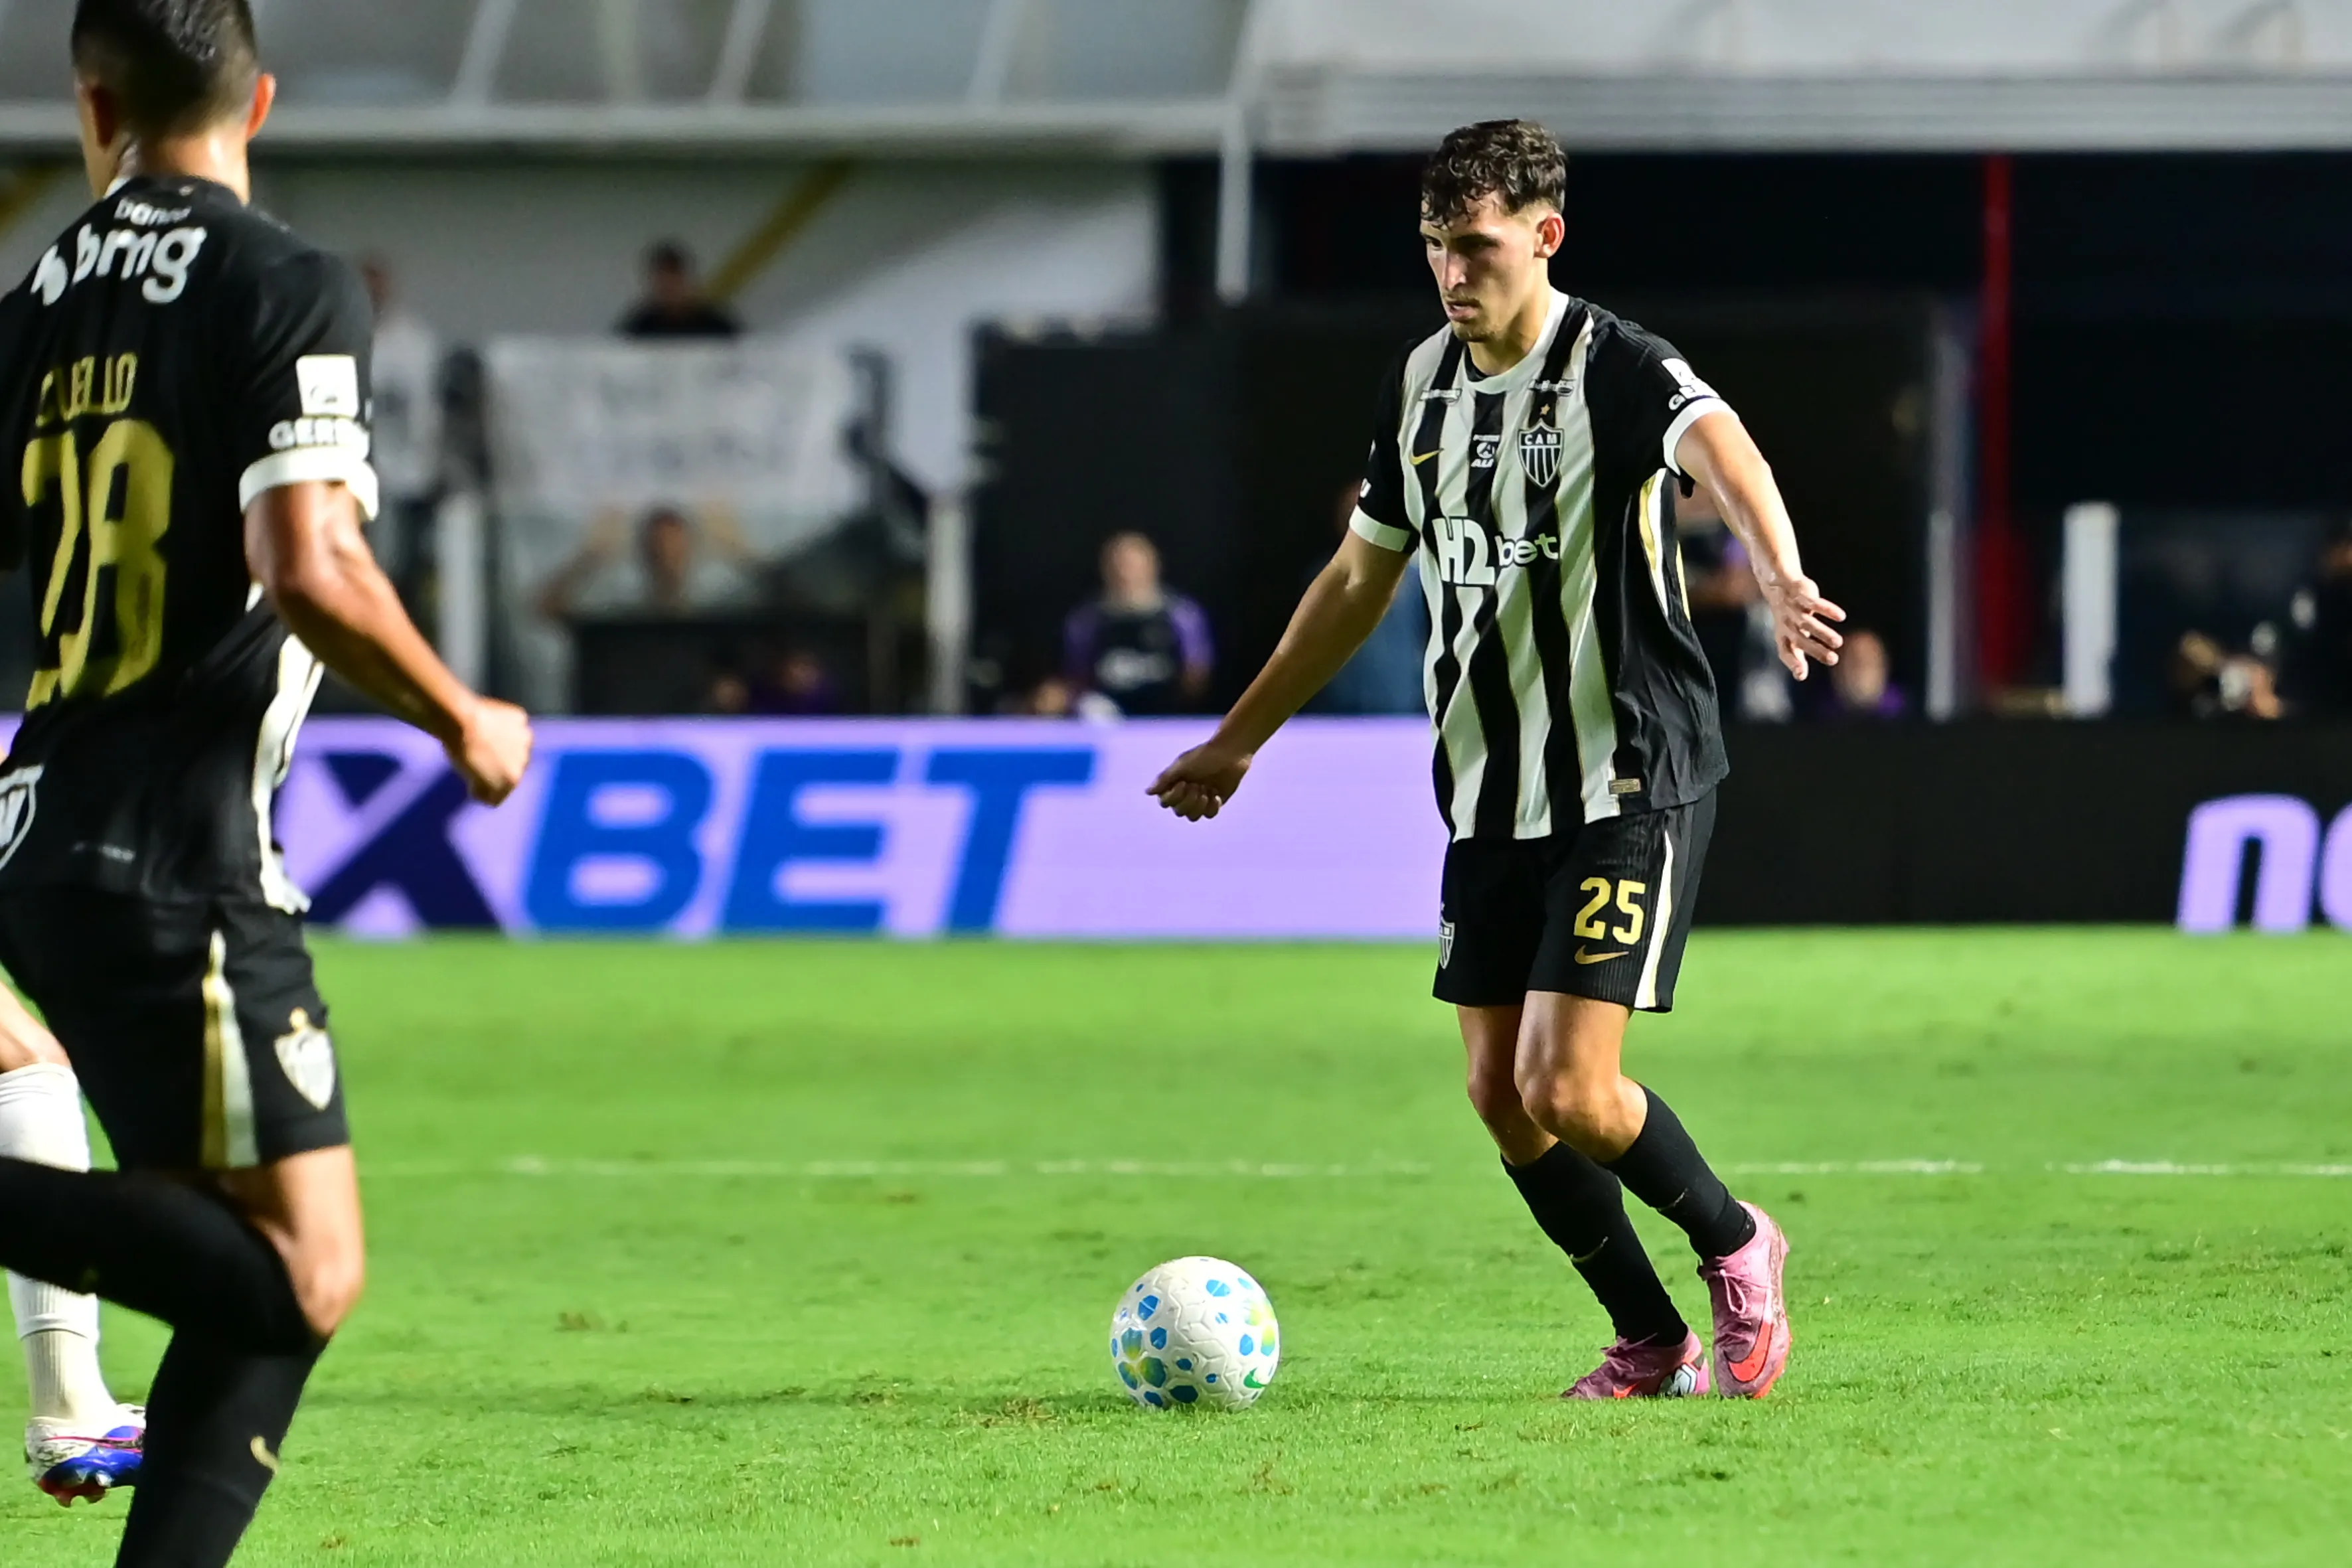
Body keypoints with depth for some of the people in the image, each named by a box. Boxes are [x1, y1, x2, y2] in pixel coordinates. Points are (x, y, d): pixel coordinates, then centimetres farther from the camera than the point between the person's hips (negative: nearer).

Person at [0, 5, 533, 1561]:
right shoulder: (290, 289, -8)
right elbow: (306, 566, -19)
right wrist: (463, 721, -3)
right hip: (181, 862, -8)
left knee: (271, 1273, 12)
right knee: (300, 1275, -9)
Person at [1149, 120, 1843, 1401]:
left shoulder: (1618, 370, -14)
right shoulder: (1422, 384, 9)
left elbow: (1724, 454, -36)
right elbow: (1361, 577, 22)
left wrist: (1779, 580, -58)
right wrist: (1240, 740, 27)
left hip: (1631, 786, -7)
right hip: (1492, 798, 7)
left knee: (1566, 1090, -14)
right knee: (1499, 1093, 4)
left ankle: (1736, 1248, 13)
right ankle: (1651, 1344, 18)